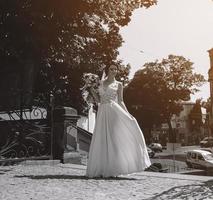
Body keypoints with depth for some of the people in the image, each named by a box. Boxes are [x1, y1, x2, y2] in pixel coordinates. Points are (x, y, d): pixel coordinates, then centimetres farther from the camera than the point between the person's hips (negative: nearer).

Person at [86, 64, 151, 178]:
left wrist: (127, 114, -5)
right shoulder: (101, 83, 17)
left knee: (114, 138, -8)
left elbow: (120, 101, 5)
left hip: (114, 112, -3)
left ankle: (113, 169, -3)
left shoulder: (119, 85, 9)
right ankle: (102, 169, 6)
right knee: (102, 140, 0)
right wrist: (91, 90, 6)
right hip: (102, 113, 3)